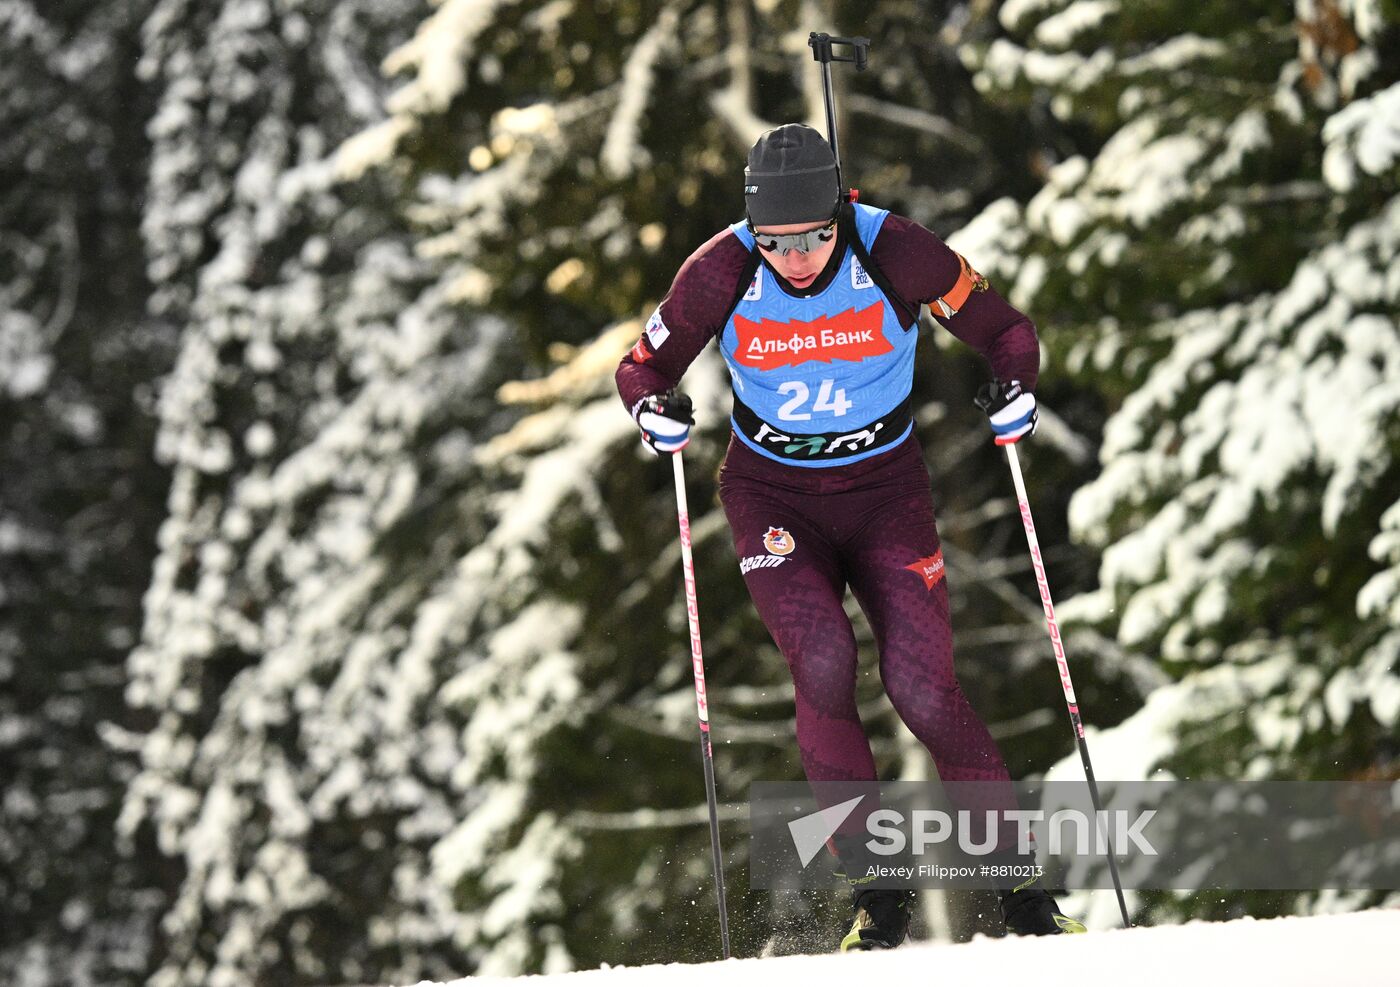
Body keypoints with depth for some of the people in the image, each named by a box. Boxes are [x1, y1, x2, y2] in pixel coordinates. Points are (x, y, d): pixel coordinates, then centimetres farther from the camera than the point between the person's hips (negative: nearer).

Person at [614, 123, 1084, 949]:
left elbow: (1003, 328, -4)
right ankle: (877, 884, -11)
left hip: (884, 486, 0)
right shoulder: (722, 274, -16)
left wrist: (1015, 387, -25)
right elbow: (644, 364, -2)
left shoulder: (897, 254, -19)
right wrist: (656, 407, -24)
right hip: (772, 493, 0)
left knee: (923, 688, -13)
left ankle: (1021, 885, 3)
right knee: (823, 661, -24)